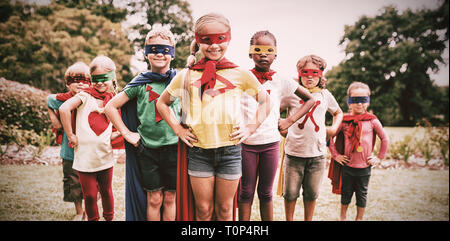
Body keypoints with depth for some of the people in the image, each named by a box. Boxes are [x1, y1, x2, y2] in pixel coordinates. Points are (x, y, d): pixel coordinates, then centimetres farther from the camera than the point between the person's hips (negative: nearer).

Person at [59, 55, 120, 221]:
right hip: (84, 157, -3)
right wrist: (71, 136, -17)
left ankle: (109, 218, 36)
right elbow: (64, 109, -21)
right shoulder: (85, 95, -5)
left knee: (106, 192, 16)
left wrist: (121, 132, -2)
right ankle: (93, 219, 29)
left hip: (105, 156, 3)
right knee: (90, 195, 7)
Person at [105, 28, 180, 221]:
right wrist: (127, 133, 0)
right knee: (154, 199, 7)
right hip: (147, 149, 0)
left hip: (173, 147, 0)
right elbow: (111, 107, 5)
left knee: (170, 198, 8)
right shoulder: (140, 82, 0)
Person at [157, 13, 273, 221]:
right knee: (203, 210, 11)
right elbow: (162, 103, 14)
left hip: (230, 149, 0)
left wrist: (252, 126, 1)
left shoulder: (241, 75, 1)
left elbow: (265, 101, 13)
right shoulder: (187, 75, 2)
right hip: (198, 151, 0)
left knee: (225, 209, 13)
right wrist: (178, 128, 3)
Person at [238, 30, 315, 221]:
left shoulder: (281, 81, 4)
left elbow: (310, 99, 12)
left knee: (266, 193, 11)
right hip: (246, 143, 0)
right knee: (246, 192, 8)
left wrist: (291, 120, 2)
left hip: (270, 143, 1)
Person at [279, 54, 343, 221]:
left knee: (312, 193, 11)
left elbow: (338, 113, 27)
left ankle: (308, 219, 29)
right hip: (294, 152, -2)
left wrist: (334, 128, 12)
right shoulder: (292, 93, 1)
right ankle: (289, 219, 25)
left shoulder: (325, 95, 10)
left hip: (317, 153, 2)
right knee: (290, 193, 5)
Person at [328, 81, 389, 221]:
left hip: (365, 167, 0)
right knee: (346, 193, 14)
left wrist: (379, 157, 2)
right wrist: (335, 154, 0)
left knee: (362, 195, 13)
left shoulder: (372, 120, -4)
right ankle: (342, 217, 32)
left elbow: (385, 139, 4)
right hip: (347, 166, 0)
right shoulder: (344, 120, -4)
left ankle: (359, 218, 29)